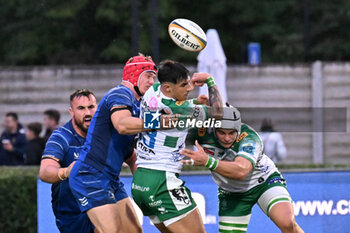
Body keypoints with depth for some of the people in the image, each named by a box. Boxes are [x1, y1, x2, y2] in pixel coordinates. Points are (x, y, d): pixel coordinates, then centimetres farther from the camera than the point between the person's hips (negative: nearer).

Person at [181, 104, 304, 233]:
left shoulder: (249, 138, -32)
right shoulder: (203, 131, -21)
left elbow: (241, 171, -48)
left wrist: (207, 161, -62)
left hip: (265, 181, -4)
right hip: (232, 192, 4)